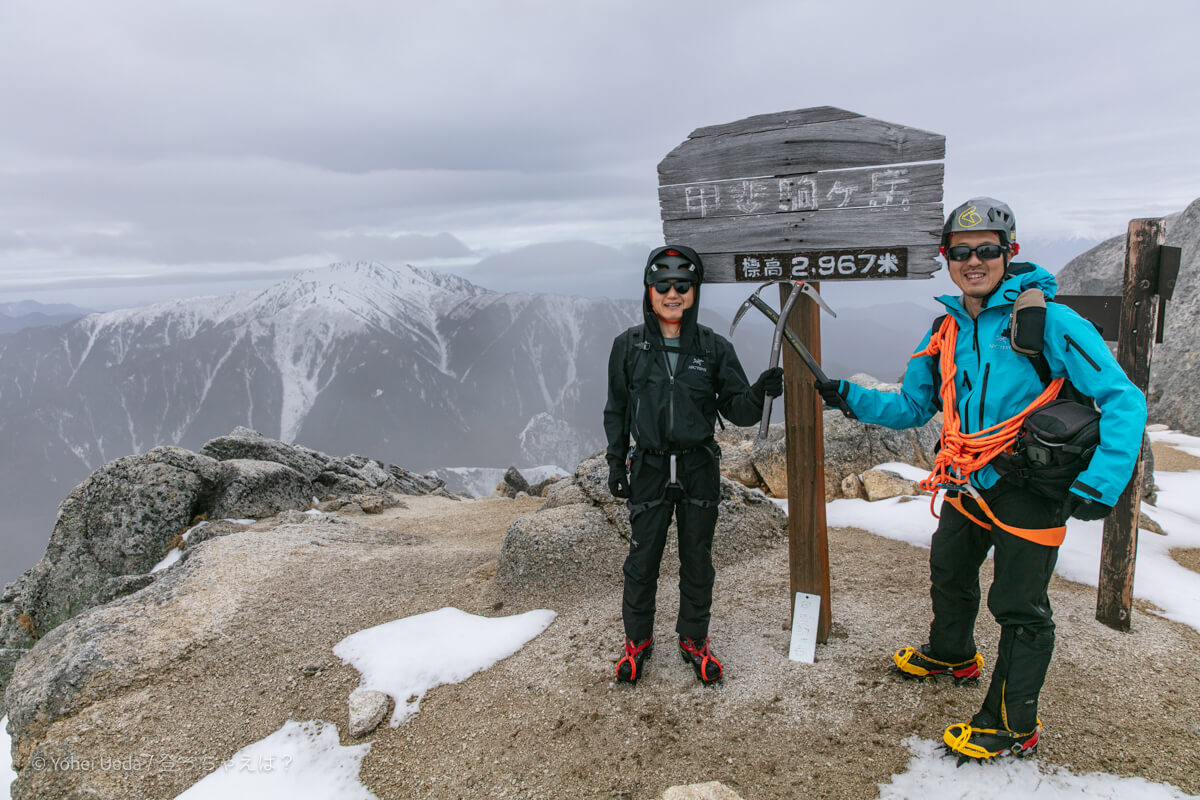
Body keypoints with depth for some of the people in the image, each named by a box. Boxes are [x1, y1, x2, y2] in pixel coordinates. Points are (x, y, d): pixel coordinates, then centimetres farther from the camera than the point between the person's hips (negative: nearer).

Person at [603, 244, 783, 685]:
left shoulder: (714, 348, -2)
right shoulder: (629, 346, -1)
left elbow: (735, 409, -3)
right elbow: (617, 410, 7)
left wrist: (759, 393, -23)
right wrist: (615, 463, 5)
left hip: (699, 470, 1)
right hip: (649, 470, 0)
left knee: (698, 561, 12)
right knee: (642, 560, 7)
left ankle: (694, 639, 32)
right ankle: (637, 639, 29)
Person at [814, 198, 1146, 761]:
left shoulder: (1047, 320, -16)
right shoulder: (946, 330, 4)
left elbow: (1123, 401, -17)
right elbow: (911, 408, 10)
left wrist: (1099, 487, -25)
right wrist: (849, 397, -3)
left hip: (1028, 492, -6)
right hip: (967, 485, 7)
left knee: (1018, 609, 5)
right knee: (949, 576, 25)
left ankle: (1013, 726, 24)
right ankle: (952, 656, 53)